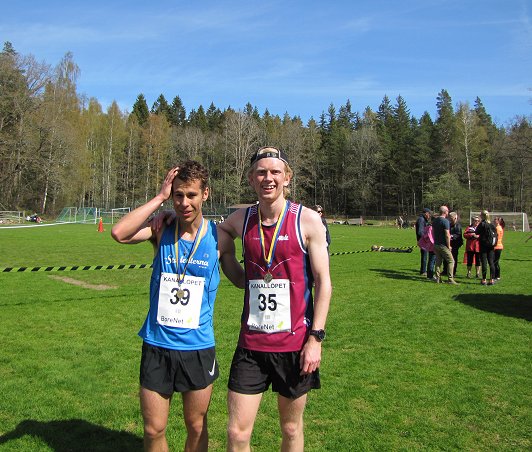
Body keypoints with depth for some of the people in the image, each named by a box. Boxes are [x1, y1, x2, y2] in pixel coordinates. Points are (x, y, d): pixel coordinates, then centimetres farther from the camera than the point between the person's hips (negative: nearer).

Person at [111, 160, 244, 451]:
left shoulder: (218, 237, -5)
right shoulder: (161, 230, -5)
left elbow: (239, 278, 9)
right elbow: (119, 233, -23)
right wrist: (159, 197, -19)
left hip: (198, 348, 0)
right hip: (156, 344, 0)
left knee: (197, 427, 16)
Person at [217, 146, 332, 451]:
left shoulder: (308, 220, -8)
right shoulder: (240, 220, 2)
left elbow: (323, 282, -7)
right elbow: (217, 232, 25)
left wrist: (315, 338, -11)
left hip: (295, 343, -2)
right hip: (251, 344, 2)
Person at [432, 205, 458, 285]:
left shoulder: (434, 220, 9)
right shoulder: (445, 221, -15)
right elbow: (447, 235, -18)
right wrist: (449, 246, -11)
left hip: (436, 244, 7)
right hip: (443, 245, -7)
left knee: (438, 261, 12)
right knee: (451, 261, 0)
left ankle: (438, 278, 12)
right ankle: (450, 279, -4)